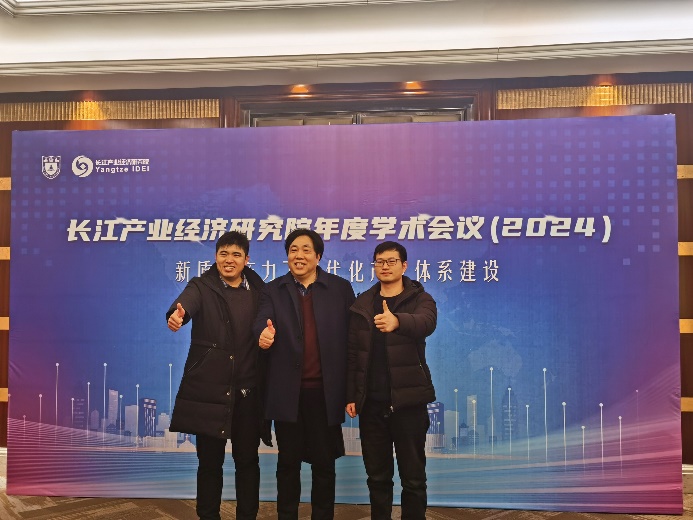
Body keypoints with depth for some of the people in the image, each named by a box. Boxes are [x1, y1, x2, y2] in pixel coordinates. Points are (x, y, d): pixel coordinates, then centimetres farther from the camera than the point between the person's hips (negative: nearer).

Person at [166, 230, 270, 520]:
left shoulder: (259, 290, 6)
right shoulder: (201, 286, -2)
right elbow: (186, 302, -23)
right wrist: (177, 315, -46)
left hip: (247, 390, 2)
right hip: (209, 389, -2)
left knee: (247, 460, 11)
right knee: (210, 461, 10)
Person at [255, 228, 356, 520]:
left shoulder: (340, 289, 2)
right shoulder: (273, 291, 6)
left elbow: (352, 339, 1)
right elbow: (262, 322, -10)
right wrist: (264, 335, -35)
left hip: (325, 391, -1)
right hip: (288, 392, 1)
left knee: (324, 463, 10)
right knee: (288, 462, 13)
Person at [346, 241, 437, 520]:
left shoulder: (420, 299, -2)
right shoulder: (362, 304, 7)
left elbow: (426, 323, -26)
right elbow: (352, 353, 7)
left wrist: (397, 321, -47)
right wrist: (351, 396, 2)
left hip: (408, 399, -3)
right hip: (371, 402, 3)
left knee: (413, 476, 6)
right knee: (377, 476, 12)